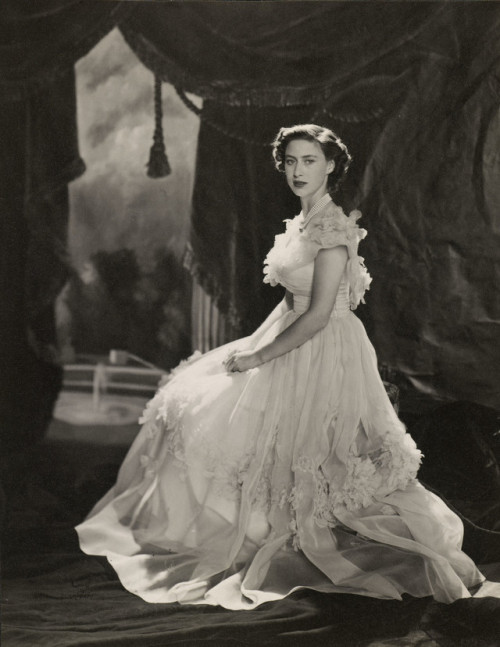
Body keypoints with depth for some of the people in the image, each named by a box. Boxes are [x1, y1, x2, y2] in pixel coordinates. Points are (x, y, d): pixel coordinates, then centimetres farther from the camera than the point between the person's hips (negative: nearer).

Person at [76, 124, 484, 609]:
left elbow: (318, 315, -23)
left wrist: (258, 358, -17)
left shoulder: (332, 228, -20)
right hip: (294, 343, 9)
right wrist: (258, 349, 15)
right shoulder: (304, 222, 8)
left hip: (321, 353, -9)